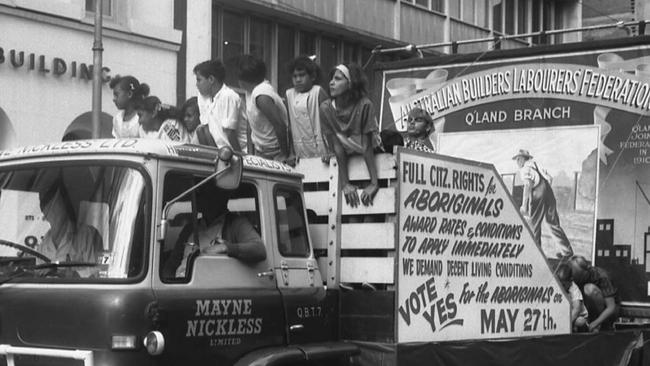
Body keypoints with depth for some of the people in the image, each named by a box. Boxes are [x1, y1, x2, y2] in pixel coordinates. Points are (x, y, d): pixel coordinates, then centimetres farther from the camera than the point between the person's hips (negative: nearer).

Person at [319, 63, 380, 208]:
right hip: (346, 162, 2)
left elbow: (367, 147, -23)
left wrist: (374, 183, -31)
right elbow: (337, 146, -16)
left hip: (371, 162, -2)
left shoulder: (364, 105, -21)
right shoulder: (326, 108, -14)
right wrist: (345, 184, -21)